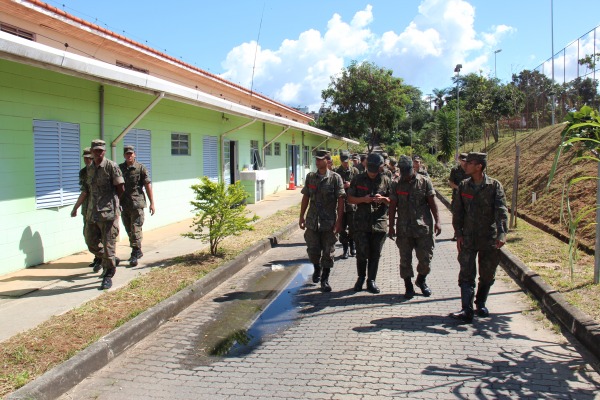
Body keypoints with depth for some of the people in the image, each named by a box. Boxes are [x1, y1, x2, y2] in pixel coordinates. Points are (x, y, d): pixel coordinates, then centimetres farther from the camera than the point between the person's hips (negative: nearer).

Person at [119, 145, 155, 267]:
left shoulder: (141, 168, 0)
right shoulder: (119, 168, 10)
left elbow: (148, 185, -2)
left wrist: (152, 203, -6)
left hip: (137, 203, -5)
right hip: (123, 204, 5)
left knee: (135, 229, -8)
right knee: (129, 230, 12)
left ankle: (135, 254, -5)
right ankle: (138, 252, 25)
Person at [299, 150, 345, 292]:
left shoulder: (335, 178, -6)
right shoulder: (310, 177, 6)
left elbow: (340, 200, -7)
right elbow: (306, 197, 11)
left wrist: (339, 221, -12)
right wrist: (301, 217, 8)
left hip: (329, 222, -3)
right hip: (312, 221, 3)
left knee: (328, 252, 5)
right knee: (312, 250, 8)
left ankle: (325, 280, 19)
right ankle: (317, 268, 38)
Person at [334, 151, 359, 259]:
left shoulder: (355, 171, 4)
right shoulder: (337, 172, 4)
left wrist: (350, 185, -11)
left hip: (352, 202, 0)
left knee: (352, 227, 4)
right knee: (342, 228, 3)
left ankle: (352, 247, 21)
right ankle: (345, 250, 11)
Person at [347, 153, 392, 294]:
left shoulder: (386, 180, 5)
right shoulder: (358, 179, 3)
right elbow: (350, 198, 5)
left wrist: (383, 199, -10)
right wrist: (363, 199, -12)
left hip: (380, 222, 1)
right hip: (361, 222, -1)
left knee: (375, 254, 7)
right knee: (362, 253, 1)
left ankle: (371, 280, 19)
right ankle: (361, 277, 22)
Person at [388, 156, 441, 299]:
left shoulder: (425, 182, 1)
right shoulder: (396, 184, 3)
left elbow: (432, 202, 1)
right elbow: (392, 206, 5)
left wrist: (437, 221, -6)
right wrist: (391, 226, 3)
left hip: (424, 227, -1)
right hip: (403, 228, 1)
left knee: (426, 257, 4)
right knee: (405, 259, 6)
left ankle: (421, 280, 29)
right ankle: (408, 286, 20)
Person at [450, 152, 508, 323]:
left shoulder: (494, 186, -5)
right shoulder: (463, 186, 4)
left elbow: (501, 211, -13)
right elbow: (457, 211, 6)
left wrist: (502, 233, -24)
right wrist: (458, 233, -2)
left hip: (489, 238, -1)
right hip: (468, 238, 1)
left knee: (487, 275, 12)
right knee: (466, 275, -5)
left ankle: (481, 304, 32)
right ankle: (467, 310, -5)